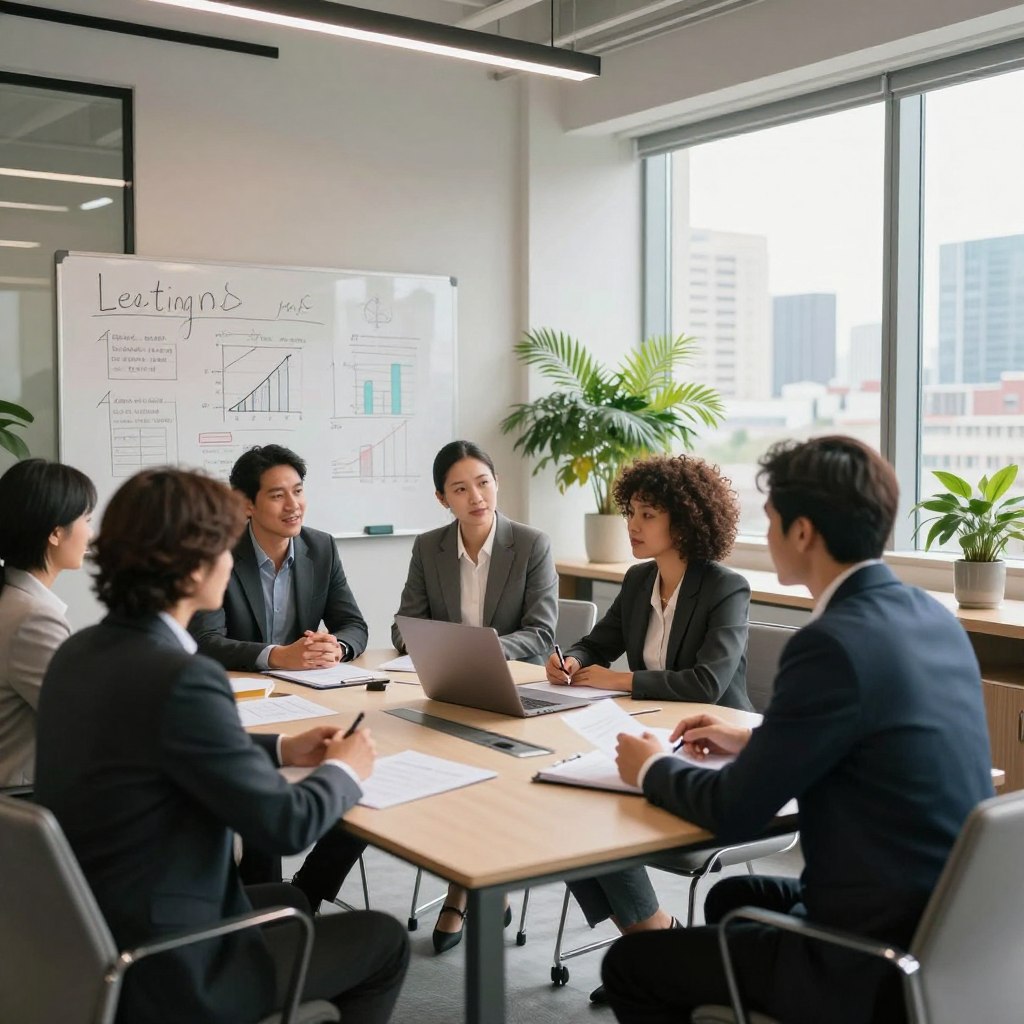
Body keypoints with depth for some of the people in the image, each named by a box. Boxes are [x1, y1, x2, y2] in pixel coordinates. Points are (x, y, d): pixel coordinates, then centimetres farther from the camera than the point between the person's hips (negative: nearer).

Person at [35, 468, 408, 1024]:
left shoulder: (79, 653, 0)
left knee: (288, 902, 31)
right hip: (162, 970, -9)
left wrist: (281, 749, 13)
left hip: (90, 942, 9)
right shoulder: (180, 676, -27)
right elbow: (286, 823, -20)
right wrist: (344, 769, 0)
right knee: (383, 940, 12)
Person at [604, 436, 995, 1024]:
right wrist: (755, 742, 19)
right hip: (946, 929, 9)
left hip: (878, 964, -9)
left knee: (629, 966, 5)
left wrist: (651, 769, 2)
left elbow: (736, 814, -16)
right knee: (733, 899, 30)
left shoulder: (835, 643, -23)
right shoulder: (930, 617, 4)